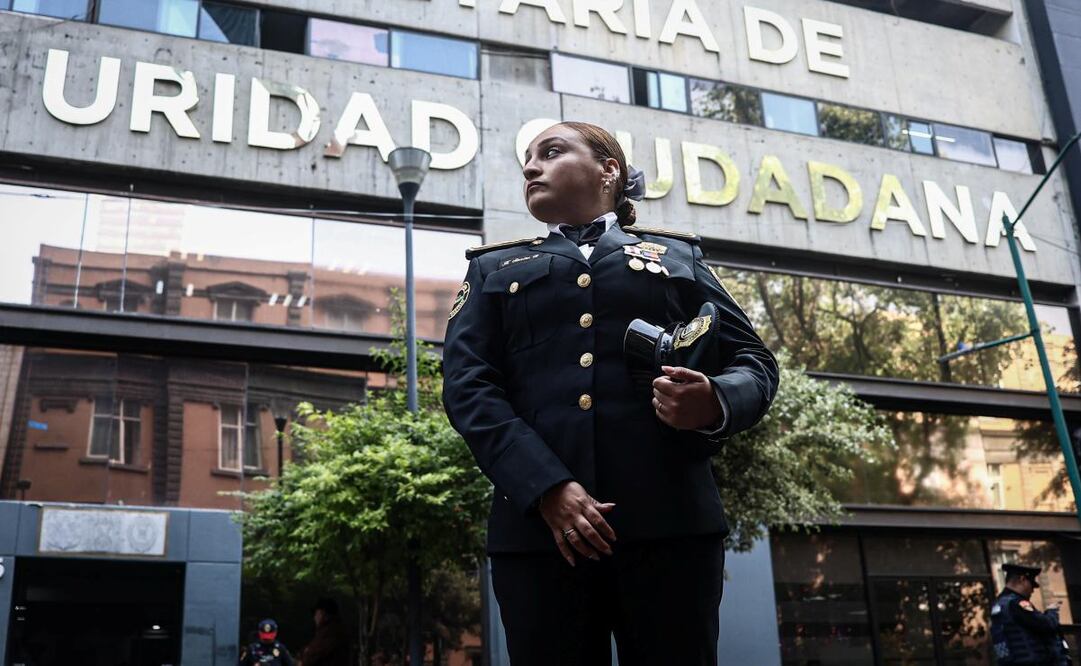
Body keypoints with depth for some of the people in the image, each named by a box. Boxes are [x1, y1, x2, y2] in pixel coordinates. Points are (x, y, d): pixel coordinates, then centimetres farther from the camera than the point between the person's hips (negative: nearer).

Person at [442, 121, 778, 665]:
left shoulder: (676, 254, 21)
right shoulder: (494, 268, 21)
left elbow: (754, 360, 14)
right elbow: (468, 384, 6)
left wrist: (714, 403, -11)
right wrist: (546, 488, -11)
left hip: (670, 517, 0)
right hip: (536, 522, 1)